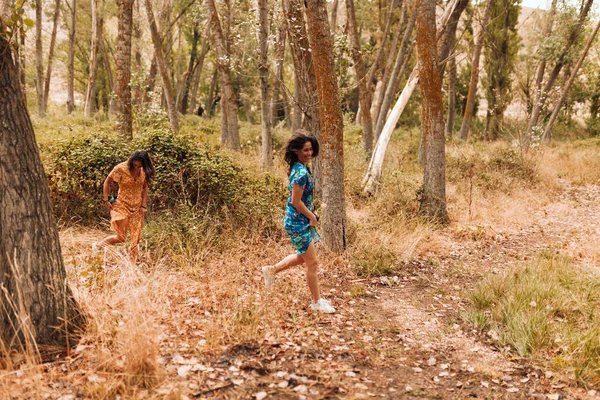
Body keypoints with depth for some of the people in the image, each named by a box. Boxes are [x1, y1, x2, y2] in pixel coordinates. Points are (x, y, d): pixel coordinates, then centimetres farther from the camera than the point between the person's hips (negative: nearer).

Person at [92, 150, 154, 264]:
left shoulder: (144, 171, -5)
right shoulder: (121, 169, -17)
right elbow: (107, 182, -4)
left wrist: (143, 206, 0)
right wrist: (106, 200, -6)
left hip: (137, 207, 4)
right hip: (122, 206, -4)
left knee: (136, 238, 4)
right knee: (120, 238, -7)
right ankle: (97, 246, 17)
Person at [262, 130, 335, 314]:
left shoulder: (301, 168, 5)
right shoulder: (301, 172, -24)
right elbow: (296, 201, -23)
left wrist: (311, 213, 10)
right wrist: (311, 216, -10)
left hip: (303, 220, 10)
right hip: (298, 223, -10)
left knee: (303, 256, 24)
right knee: (312, 262, 1)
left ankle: (271, 270, 36)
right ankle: (317, 302, 14)